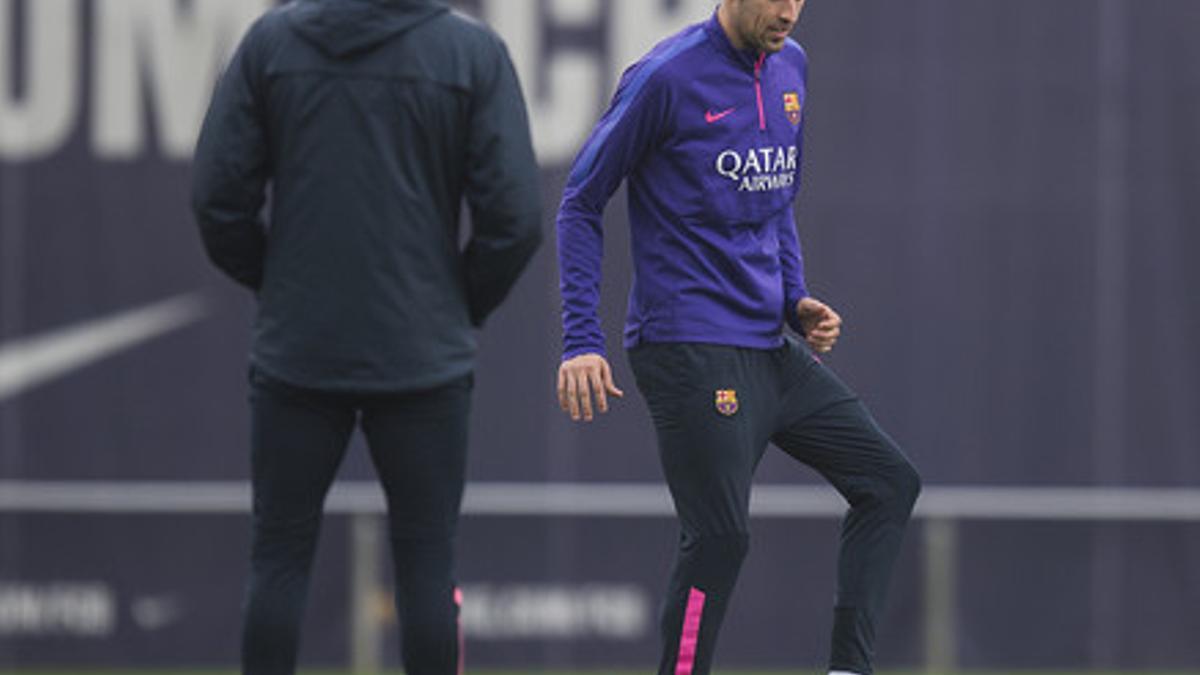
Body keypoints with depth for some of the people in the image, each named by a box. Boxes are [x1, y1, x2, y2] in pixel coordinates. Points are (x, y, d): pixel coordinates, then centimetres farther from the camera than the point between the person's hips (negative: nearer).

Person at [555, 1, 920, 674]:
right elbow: (582, 204, -6)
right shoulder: (667, 77, -11)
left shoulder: (790, 67, 11)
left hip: (771, 348, 8)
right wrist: (582, 342, -13)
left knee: (890, 483, 6)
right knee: (721, 536, -14)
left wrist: (797, 301, 8)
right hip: (691, 351, -8)